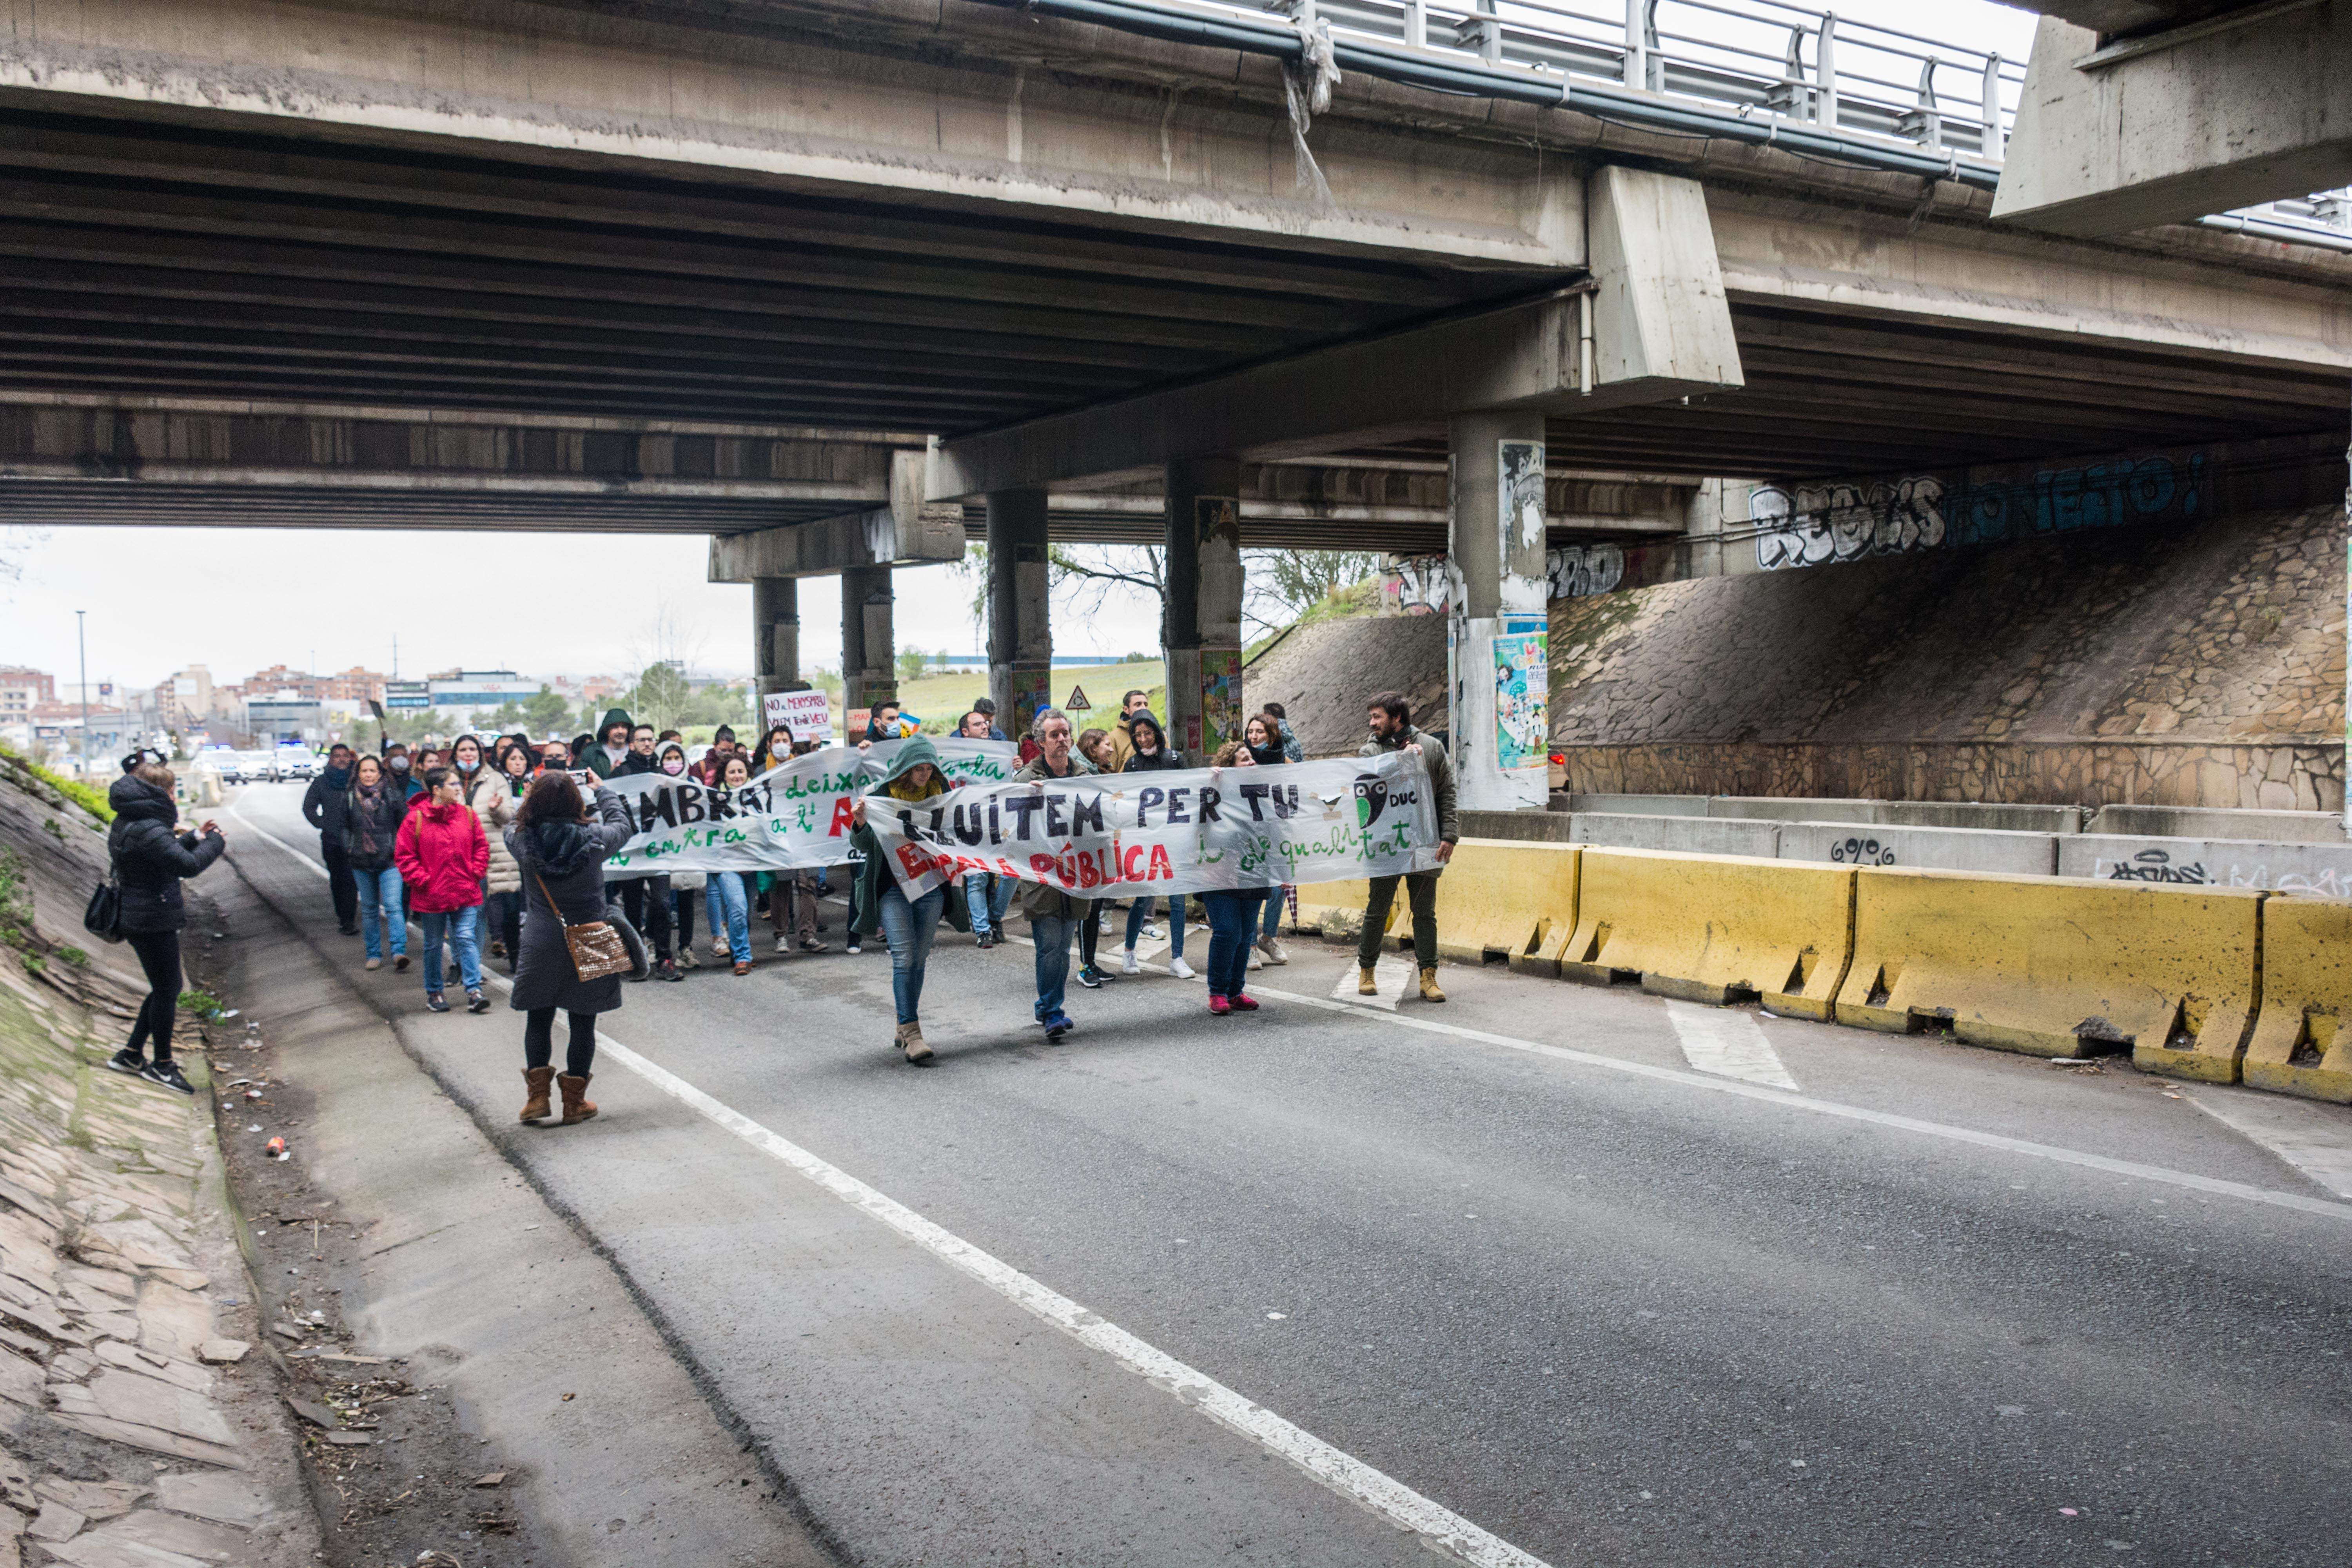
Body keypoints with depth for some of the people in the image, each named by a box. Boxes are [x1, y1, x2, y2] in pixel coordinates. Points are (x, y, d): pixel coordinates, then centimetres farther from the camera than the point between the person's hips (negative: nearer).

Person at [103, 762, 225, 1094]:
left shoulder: (128, 823, 10)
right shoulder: (147, 829, -23)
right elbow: (188, 865, -31)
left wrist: (196, 838, 12)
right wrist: (215, 843, -15)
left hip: (138, 918, 10)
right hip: (153, 921, -10)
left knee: (165, 988, 20)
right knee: (166, 990, 4)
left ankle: (132, 1054, 27)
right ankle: (162, 1064, 16)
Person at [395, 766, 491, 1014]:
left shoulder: (467, 814, 2)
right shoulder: (416, 818, -8)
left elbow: (481, 846, 10)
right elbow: (404, 855, -4)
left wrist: (476, 872, 0)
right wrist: (421, 880, -9)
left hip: (465, 893, 2)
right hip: (431, 896, -1)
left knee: (467, 940, -5)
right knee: (433, 944, 12)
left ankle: (474, 992, -5)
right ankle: (433, 993, 25)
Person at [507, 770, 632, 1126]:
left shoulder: (523, 841, -12)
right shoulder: (593, 839, -14)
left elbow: (513, 828, 12)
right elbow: (622, 825, 7)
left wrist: (534, 796, 21)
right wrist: (602, 789, 20)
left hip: (541, 945, 1)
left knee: (538, 1019, 16)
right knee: (582, 1023, 9)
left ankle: (537, 1096, 18)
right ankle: (575, 1101, 16)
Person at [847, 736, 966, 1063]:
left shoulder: (940, 794, 6)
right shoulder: (881, 795, -4)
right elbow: (862, 845, -5)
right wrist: (860, 823, -24)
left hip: (931, 886, 4)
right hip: (892, 887, -3)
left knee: (920, 959, 7)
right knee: (903, 957, -11)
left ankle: (906, 1032, 17)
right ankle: (910, 1032, -11)